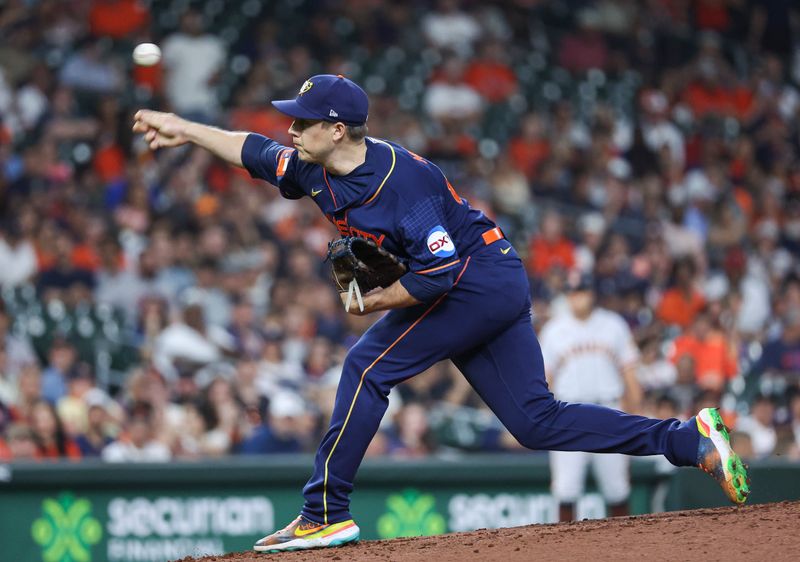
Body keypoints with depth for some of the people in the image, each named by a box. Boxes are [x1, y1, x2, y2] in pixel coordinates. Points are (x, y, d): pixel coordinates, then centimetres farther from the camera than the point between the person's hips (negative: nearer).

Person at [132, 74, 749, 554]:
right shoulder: (314, 170, 2)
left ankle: (326, 515, -10)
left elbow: (439, 272, -28)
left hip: (481, 278, -9)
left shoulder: (400, 178, -24)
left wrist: (376, 301, -16)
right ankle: (691, 438, 5)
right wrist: (184, 129, 19)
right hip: (500, 289, 9)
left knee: (369, 365, -12)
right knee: (537, 421, 6)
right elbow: (255, 151, 20)